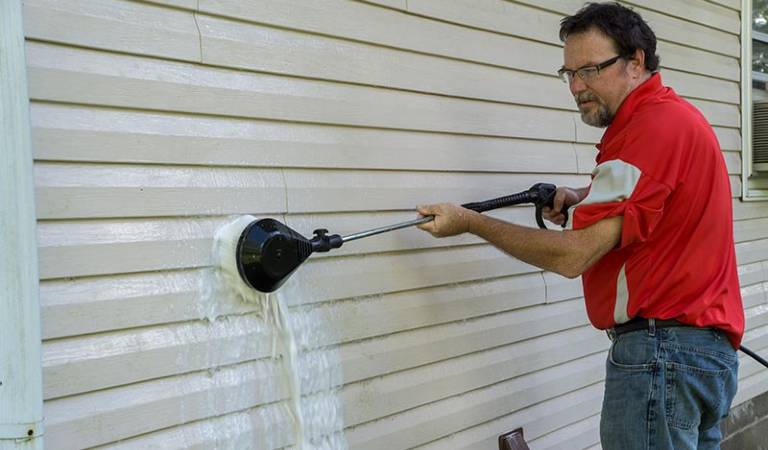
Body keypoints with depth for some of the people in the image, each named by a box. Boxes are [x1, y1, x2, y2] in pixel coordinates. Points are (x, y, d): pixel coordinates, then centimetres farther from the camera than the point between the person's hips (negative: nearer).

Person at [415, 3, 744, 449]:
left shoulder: (653, 125, -18)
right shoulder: (673, 114, 14)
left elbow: (572, 256, -20)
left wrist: (468, 221, -11)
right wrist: (584, 196, 13)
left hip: (661, 349, -11)